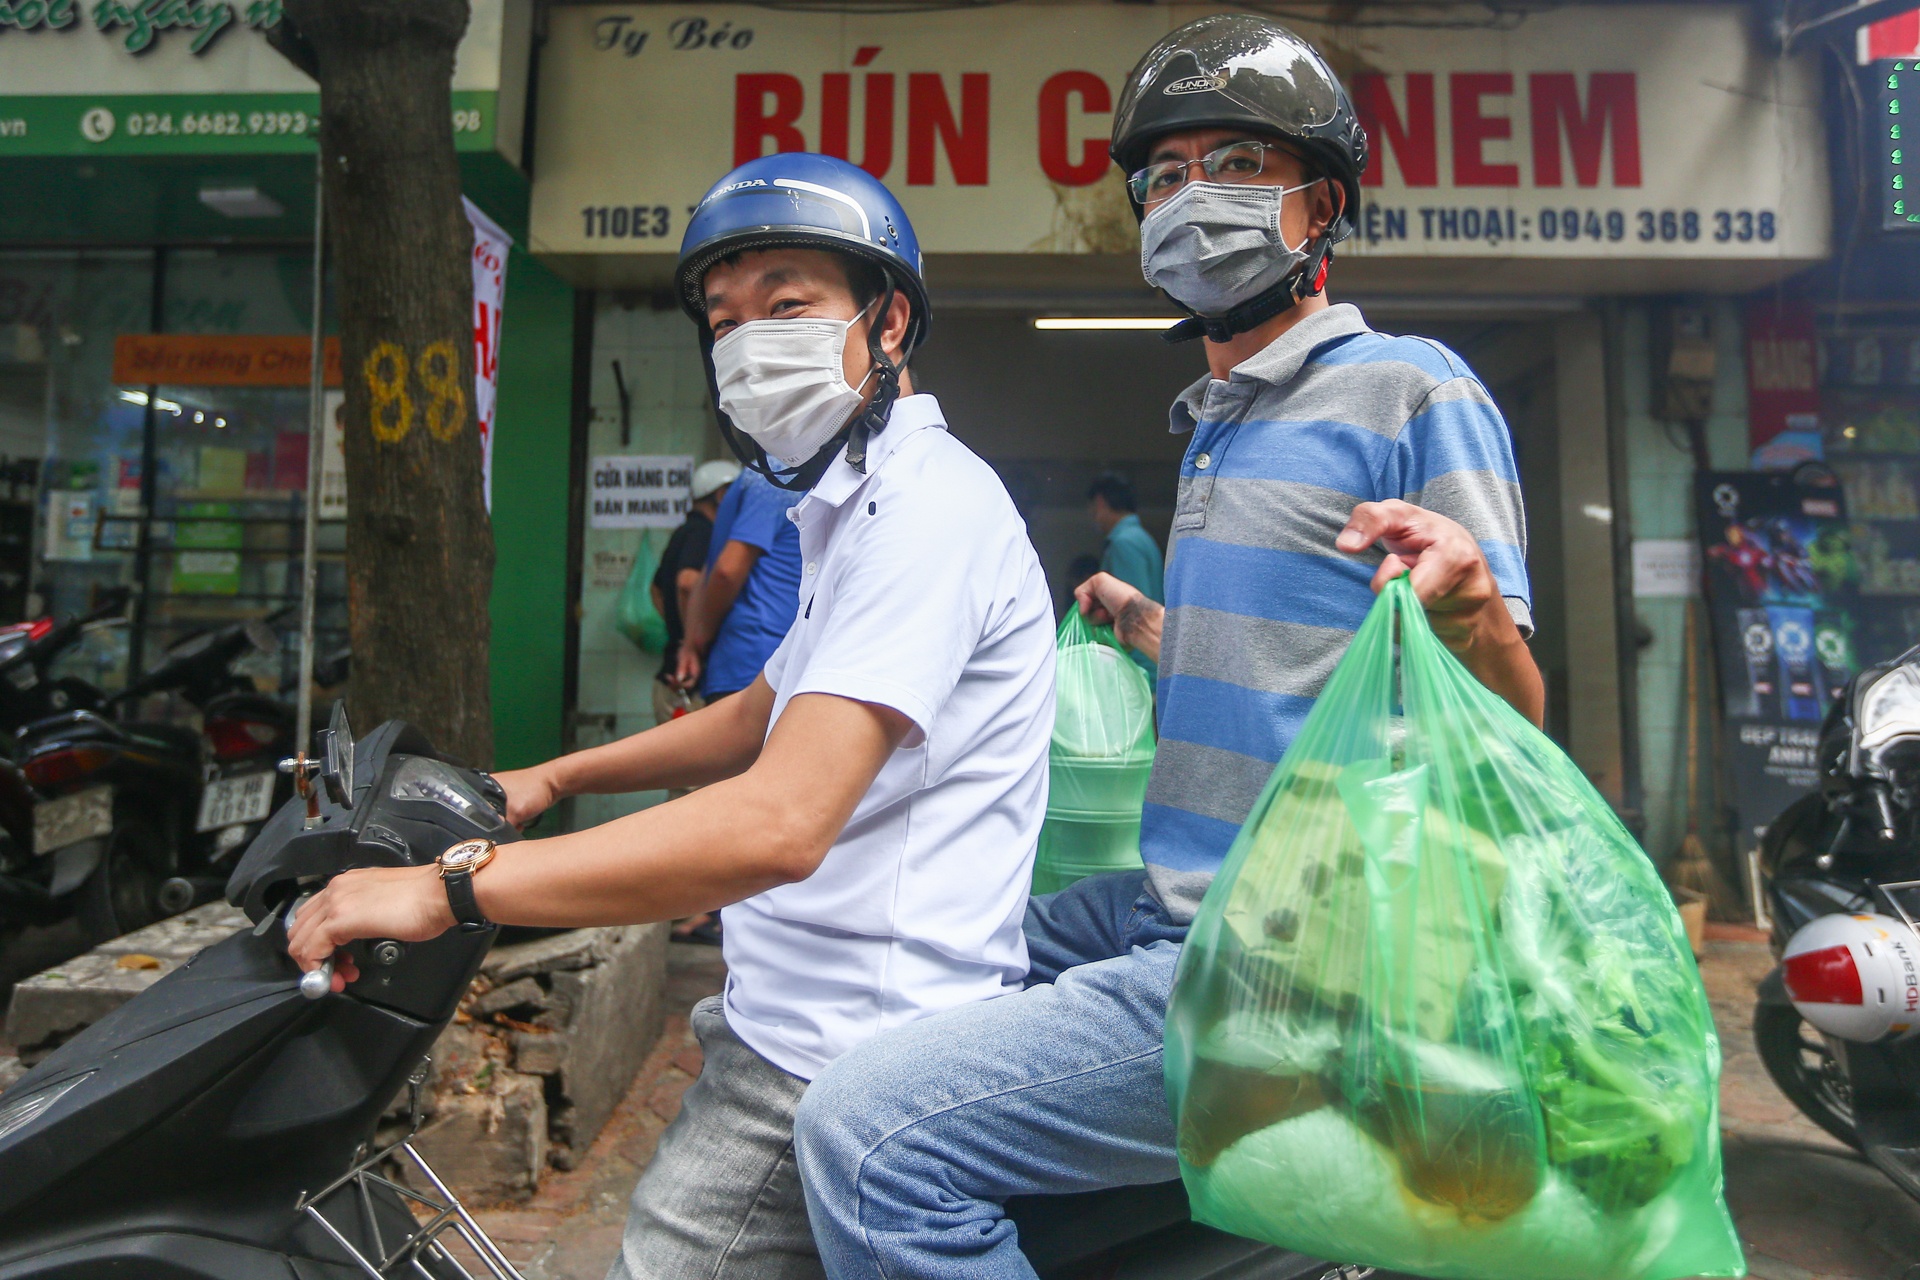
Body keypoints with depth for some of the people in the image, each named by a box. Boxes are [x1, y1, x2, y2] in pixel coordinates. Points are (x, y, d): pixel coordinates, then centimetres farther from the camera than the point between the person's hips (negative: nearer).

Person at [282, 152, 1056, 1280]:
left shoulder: (926, 508, -19)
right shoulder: (856, 507, 17)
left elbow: (779, 823, -29)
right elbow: (765, 718, 25)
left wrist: (451, 886, -24)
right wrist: (550, 781, 23)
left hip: (836, 1066, -10)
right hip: (794, 1022, 10)